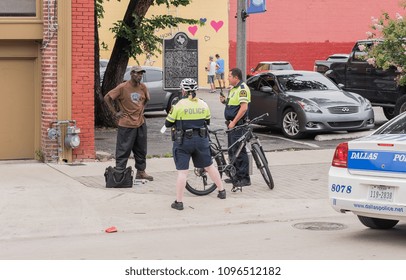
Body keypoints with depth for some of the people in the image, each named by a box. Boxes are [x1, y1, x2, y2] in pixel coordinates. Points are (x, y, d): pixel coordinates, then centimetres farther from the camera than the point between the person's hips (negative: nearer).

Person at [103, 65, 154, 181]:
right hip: (126, 124, -6)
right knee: (123, 150, -3)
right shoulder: (123, 87, -13)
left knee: (141, 150, 14)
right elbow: (107, 98, -9)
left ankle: (141, 171, 26)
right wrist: (115, 113, -9)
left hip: (140, 123, 6)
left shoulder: (143, 87, 4)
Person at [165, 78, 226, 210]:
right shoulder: (203, 104, 0)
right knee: (209, 166, 20)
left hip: (183, 141, -4)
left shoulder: (179, 105, -12)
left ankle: (179, 202, -1)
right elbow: (207, 121, 12)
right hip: (201, 140, 4)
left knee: (182, 172, -2)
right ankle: (221, 191, 31)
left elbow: (168, 123, -6)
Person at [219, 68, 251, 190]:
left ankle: (244, 178, -9)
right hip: (232, 124, 11)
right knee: (232, 151, 13)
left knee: (239, 151, -11)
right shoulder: (234, 88, 18)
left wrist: (234, 122, -22)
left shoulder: (242, 88, -14)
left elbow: (244, 107, -22)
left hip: (238, 124, -11)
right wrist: (225, 101, 8)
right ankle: (237, 176, 20)